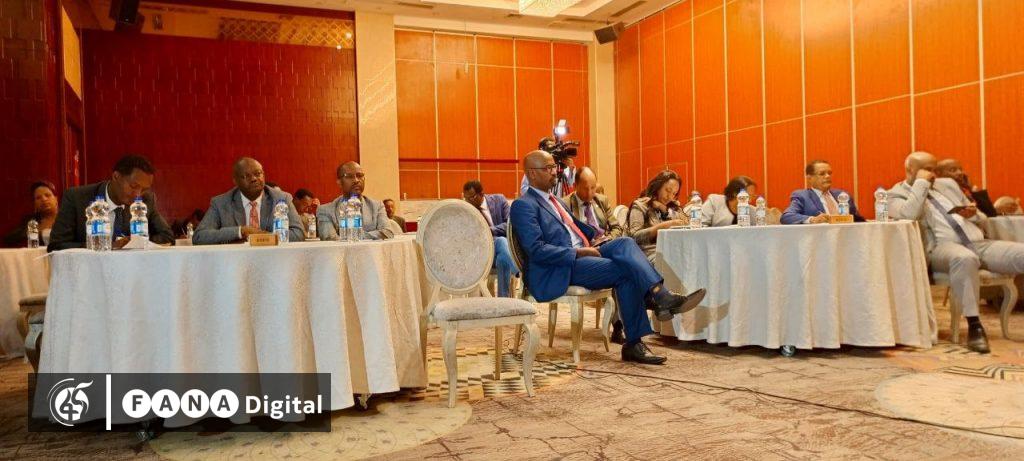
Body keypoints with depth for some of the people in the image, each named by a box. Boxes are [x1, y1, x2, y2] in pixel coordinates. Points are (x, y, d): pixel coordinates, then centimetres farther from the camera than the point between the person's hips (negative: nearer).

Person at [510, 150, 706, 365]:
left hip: (580, 254, 8)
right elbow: (536, 250, -17)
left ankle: (659, 295, -31)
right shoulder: (523, 206, -6)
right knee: (626, 269, -25)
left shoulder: (555, 201, 24)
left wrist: (593, 239, 8)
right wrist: (578, 252, -20)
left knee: (624, 243, -19)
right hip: (557, 270, -8)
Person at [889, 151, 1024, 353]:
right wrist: (921, 183, -6)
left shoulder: (948, 184, 25)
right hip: (941, 247, -6)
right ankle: (974, 326, -33)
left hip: (979, 243, 6)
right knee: (965, 258, -41)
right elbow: (908, 216, -18)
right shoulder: (897, 194, 8)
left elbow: (981, 218, 29)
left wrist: (973, 214, 4)